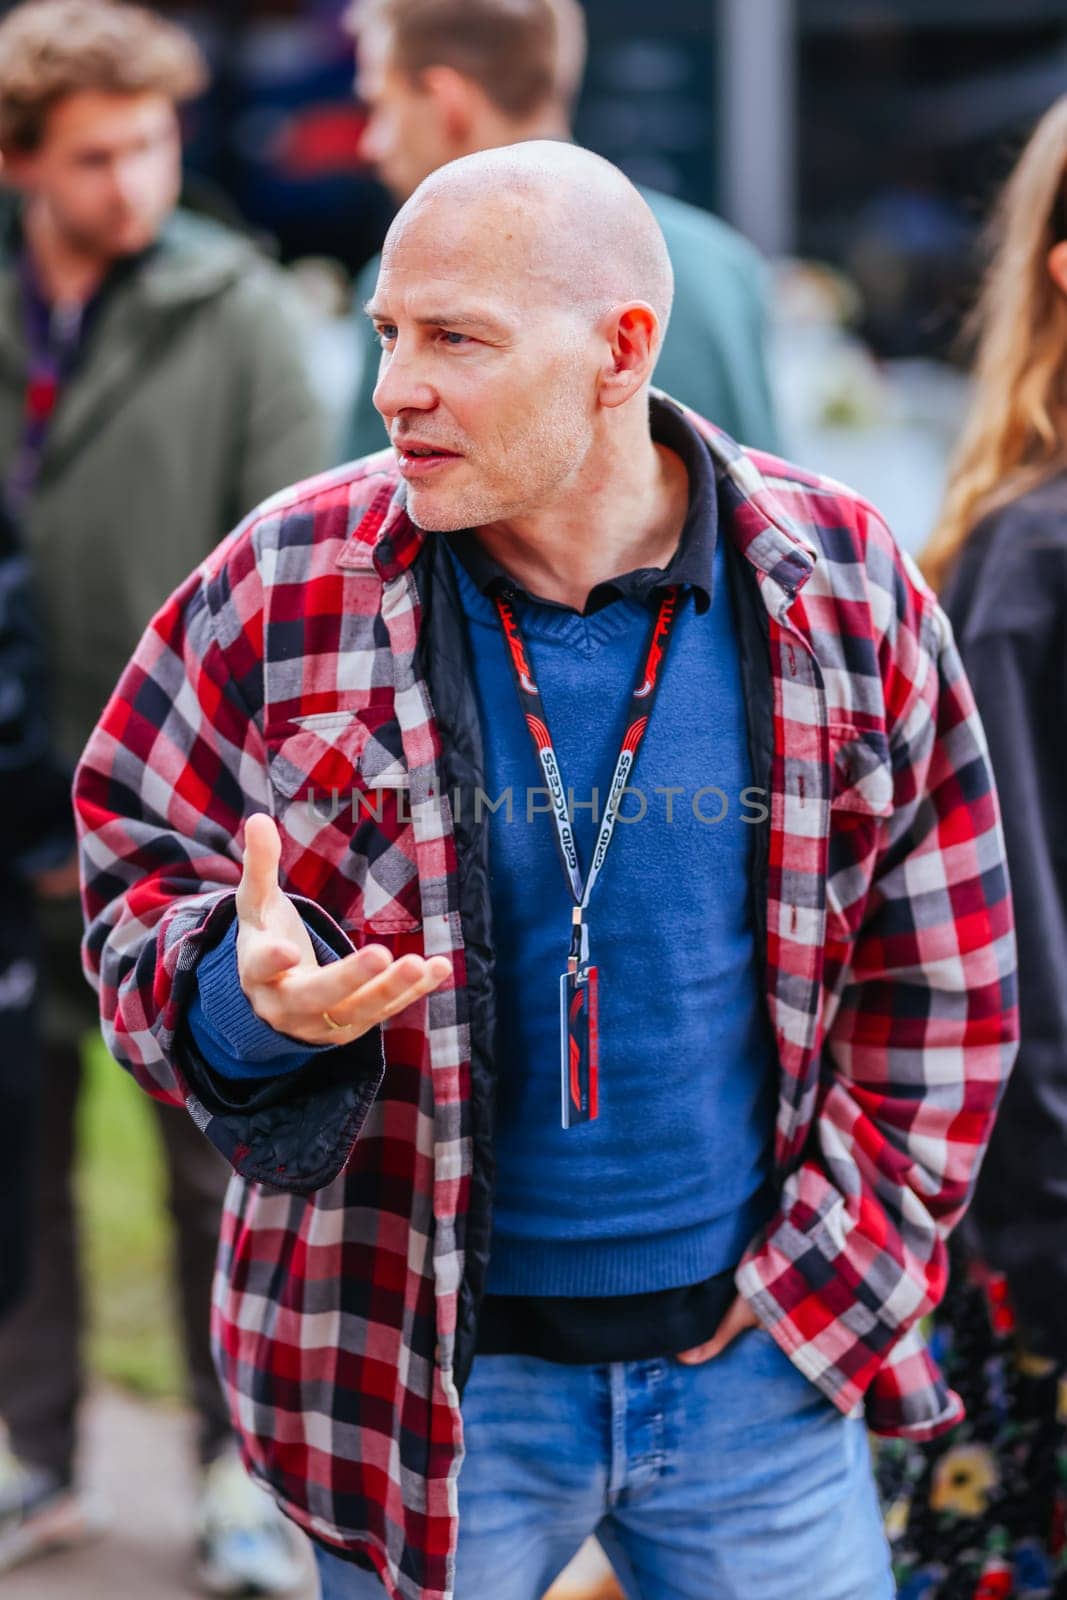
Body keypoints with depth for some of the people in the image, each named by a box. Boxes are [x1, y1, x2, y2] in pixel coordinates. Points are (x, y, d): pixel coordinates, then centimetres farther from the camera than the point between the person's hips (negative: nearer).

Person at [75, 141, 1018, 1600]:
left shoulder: (840, 587, -4)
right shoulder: (286, 588, -9)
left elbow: (940, 973, 4)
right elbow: (141, 880, 0)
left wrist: (830, 1262, 1)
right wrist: (246, 995, -22)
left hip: (760, 1360, 1)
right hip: (421, 1374, -1)